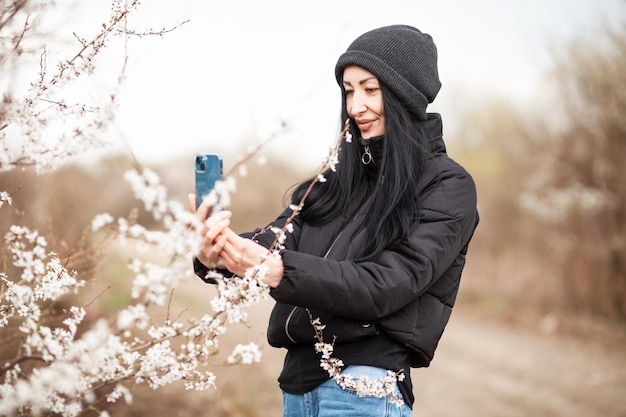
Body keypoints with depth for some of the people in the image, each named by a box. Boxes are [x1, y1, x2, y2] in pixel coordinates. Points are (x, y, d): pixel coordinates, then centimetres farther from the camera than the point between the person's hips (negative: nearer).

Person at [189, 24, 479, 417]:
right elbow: (277, 238, -1)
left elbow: (386, 285, -16)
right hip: (299, 376, 5)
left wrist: (276, 270, -26)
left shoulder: (449, 186, -6)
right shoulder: (339, 177, 10)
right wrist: (215, 254, -22)